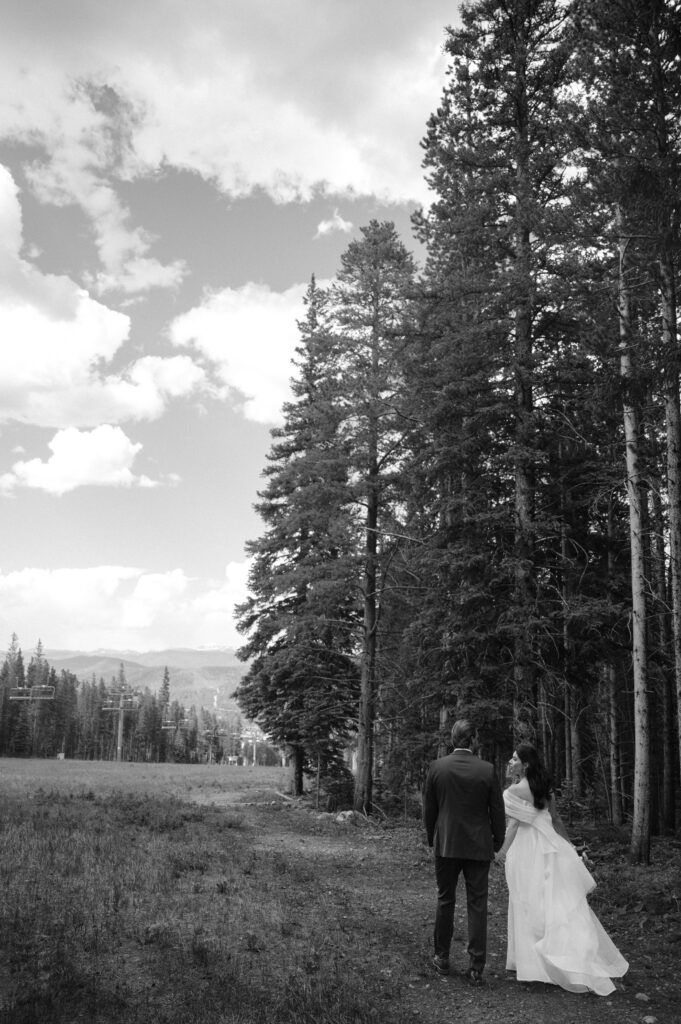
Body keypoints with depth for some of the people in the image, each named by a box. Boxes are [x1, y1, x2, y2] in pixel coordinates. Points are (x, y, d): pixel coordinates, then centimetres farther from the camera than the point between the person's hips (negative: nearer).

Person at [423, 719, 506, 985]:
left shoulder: (437, 767, -7)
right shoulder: (487, 770, -10)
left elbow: (429, 808, 2)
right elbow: (497, 811, -3)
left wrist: (432, 837, 16)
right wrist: (498, 840, 12)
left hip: (446, 845, 1)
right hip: (478, 846, -1)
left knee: (445, 901, 14)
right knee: (477, 905, 6)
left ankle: (442, 958, 24)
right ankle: (476, 967, 7)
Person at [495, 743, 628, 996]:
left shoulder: (515, 791, -14)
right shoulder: (545, 787, 7)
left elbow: (514, 824, -16)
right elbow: (556, 819, 12)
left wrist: (503, 851, -11)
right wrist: (569, 845, 20)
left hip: (526, 848, -6)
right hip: (548, 844, 6)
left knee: (530, 904, 3)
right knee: (559, 899, 10)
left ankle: (530, 959, 11)